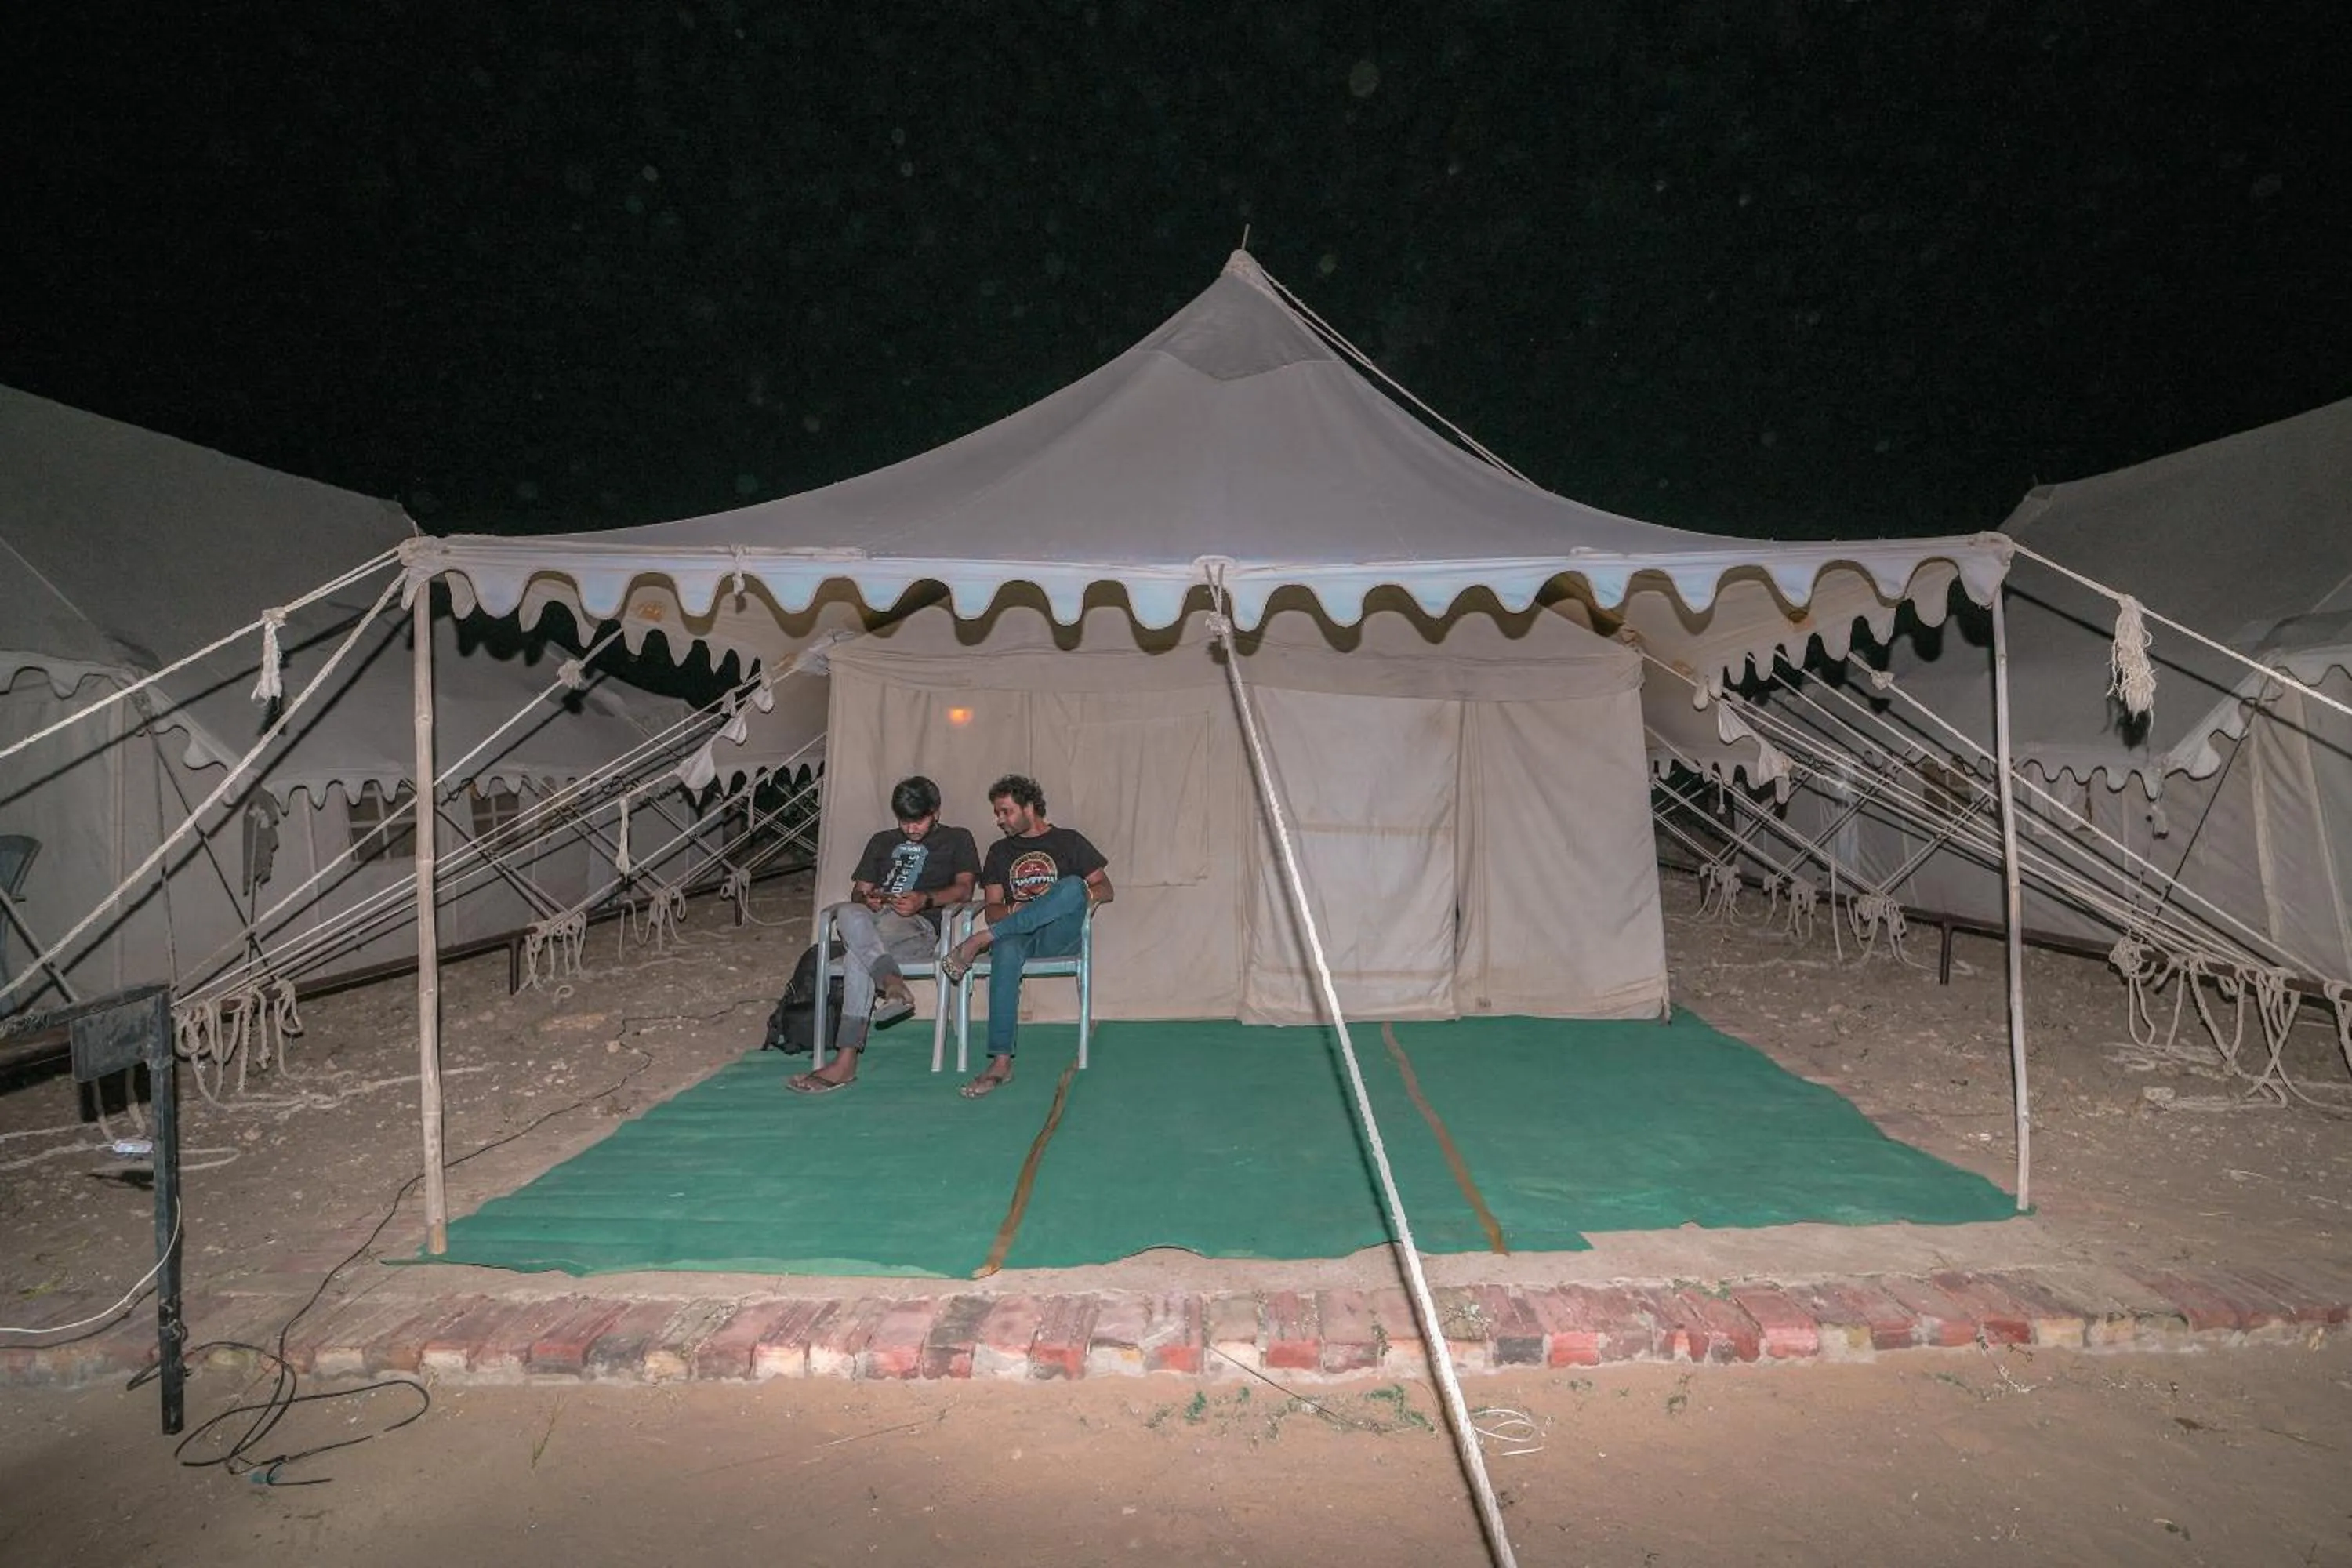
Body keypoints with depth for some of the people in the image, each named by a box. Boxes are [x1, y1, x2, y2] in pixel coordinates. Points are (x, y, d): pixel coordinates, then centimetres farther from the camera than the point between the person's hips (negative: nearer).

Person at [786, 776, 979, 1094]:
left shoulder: (957, 839, 21)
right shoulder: (882, 841, 33)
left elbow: (964, 889, 5)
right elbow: (857, 890, 26)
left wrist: (925, 899, -14)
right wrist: (866, 898, 0)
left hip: (920, 926, -4)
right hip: (876, 919, 4)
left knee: (857, 954, -35)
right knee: (848, 913, -35)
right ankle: (894, 984, -51)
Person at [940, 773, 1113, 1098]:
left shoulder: (1068, 840, 16)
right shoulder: (1000, 851, 24)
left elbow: (1106, 889, 10)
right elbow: (992, 906, 14)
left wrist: (1077, 896, -11)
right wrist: (1010, 913, -10)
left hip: (1059, 936, -1)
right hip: (1017, 934, 1)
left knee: (1073, 886, -34)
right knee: (1006, 950, -38)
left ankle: (980, 940, -35)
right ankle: (1001, 1062, -42)